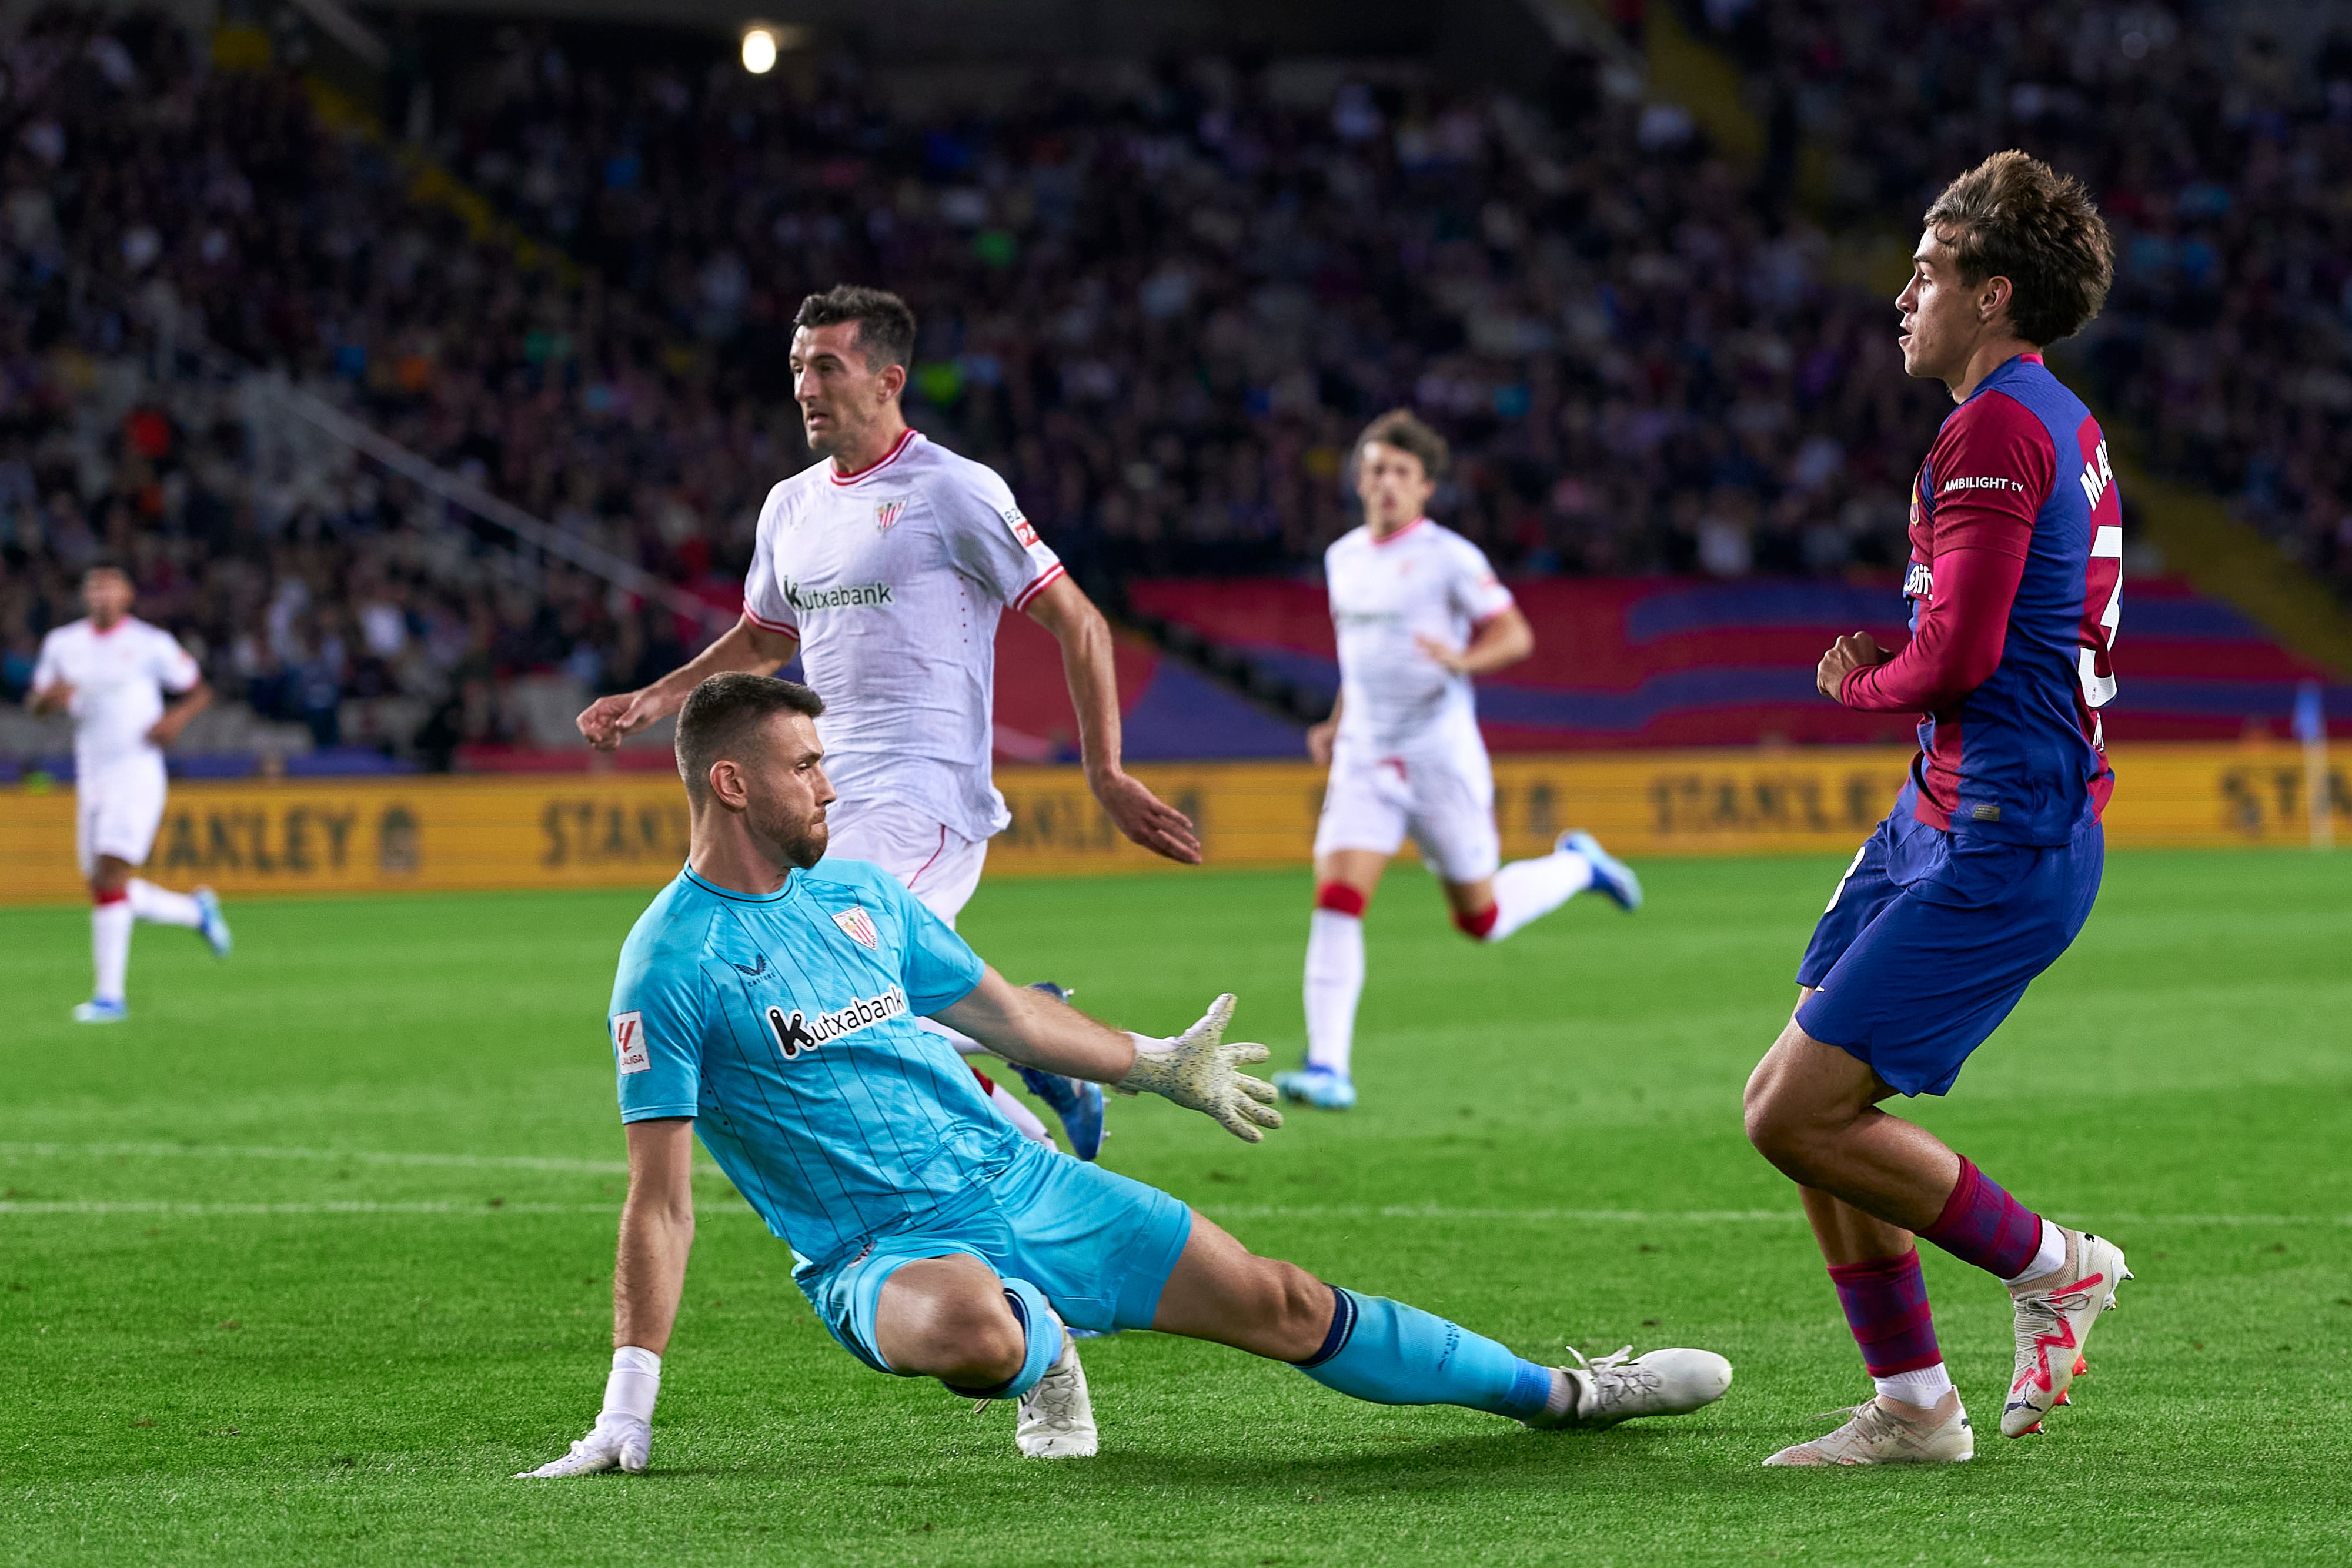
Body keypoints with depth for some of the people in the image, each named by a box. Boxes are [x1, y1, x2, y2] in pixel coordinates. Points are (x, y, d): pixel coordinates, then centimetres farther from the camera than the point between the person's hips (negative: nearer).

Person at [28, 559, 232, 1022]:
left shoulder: (151, 644, -2)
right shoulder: (62, 644, 10)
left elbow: (199, 691, 6)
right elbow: (36, 702, 16)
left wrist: (178, 717, -15)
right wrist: (50, 697, -8)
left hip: (138, 772, -6)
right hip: (91, 776, 6)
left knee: (110, 876, -18)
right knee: (104, 888, 7)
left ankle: (109, 996, -15)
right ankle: (196, 911, 32)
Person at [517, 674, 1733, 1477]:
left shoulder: (858, 893, 9)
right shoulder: (670, 965, -12)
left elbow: (1003, 1011, 24)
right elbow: (660, 1198, -14)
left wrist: (1161, 1067, 32)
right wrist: (625, 1419, -18)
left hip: (1022, 1182, 6)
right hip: (883, 1251, -6)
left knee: (1279, 1306, 4)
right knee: (972, 1326, -42)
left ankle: (1556, 1393, 17)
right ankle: (1039, 1359, -6)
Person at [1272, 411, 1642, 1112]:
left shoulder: (1448, 556, -8)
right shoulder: (1343, 558, 10)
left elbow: (1515, 637, -8)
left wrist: (1463, 660, -27)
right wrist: (1335, 725, 16)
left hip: (1440, 756, -4)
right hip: (1364, 758, 4)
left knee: (1481, 919, 5)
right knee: (1336, 899, -14)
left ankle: (1576, 865, 36)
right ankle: (1328, 1068, -16)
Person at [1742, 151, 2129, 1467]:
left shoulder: (1996, 428, -14)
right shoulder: (2069, 427, 19)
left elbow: (1959, 654, -22)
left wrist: (1863, 683, 0)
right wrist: (1892, 669, 9)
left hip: (1996, 845, -10)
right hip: (1943, 821, 10)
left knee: (1797, 1117, -11)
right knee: (1795, 1098, 10)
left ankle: (2055, 1266, 3)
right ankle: (1912, 1408, 14)